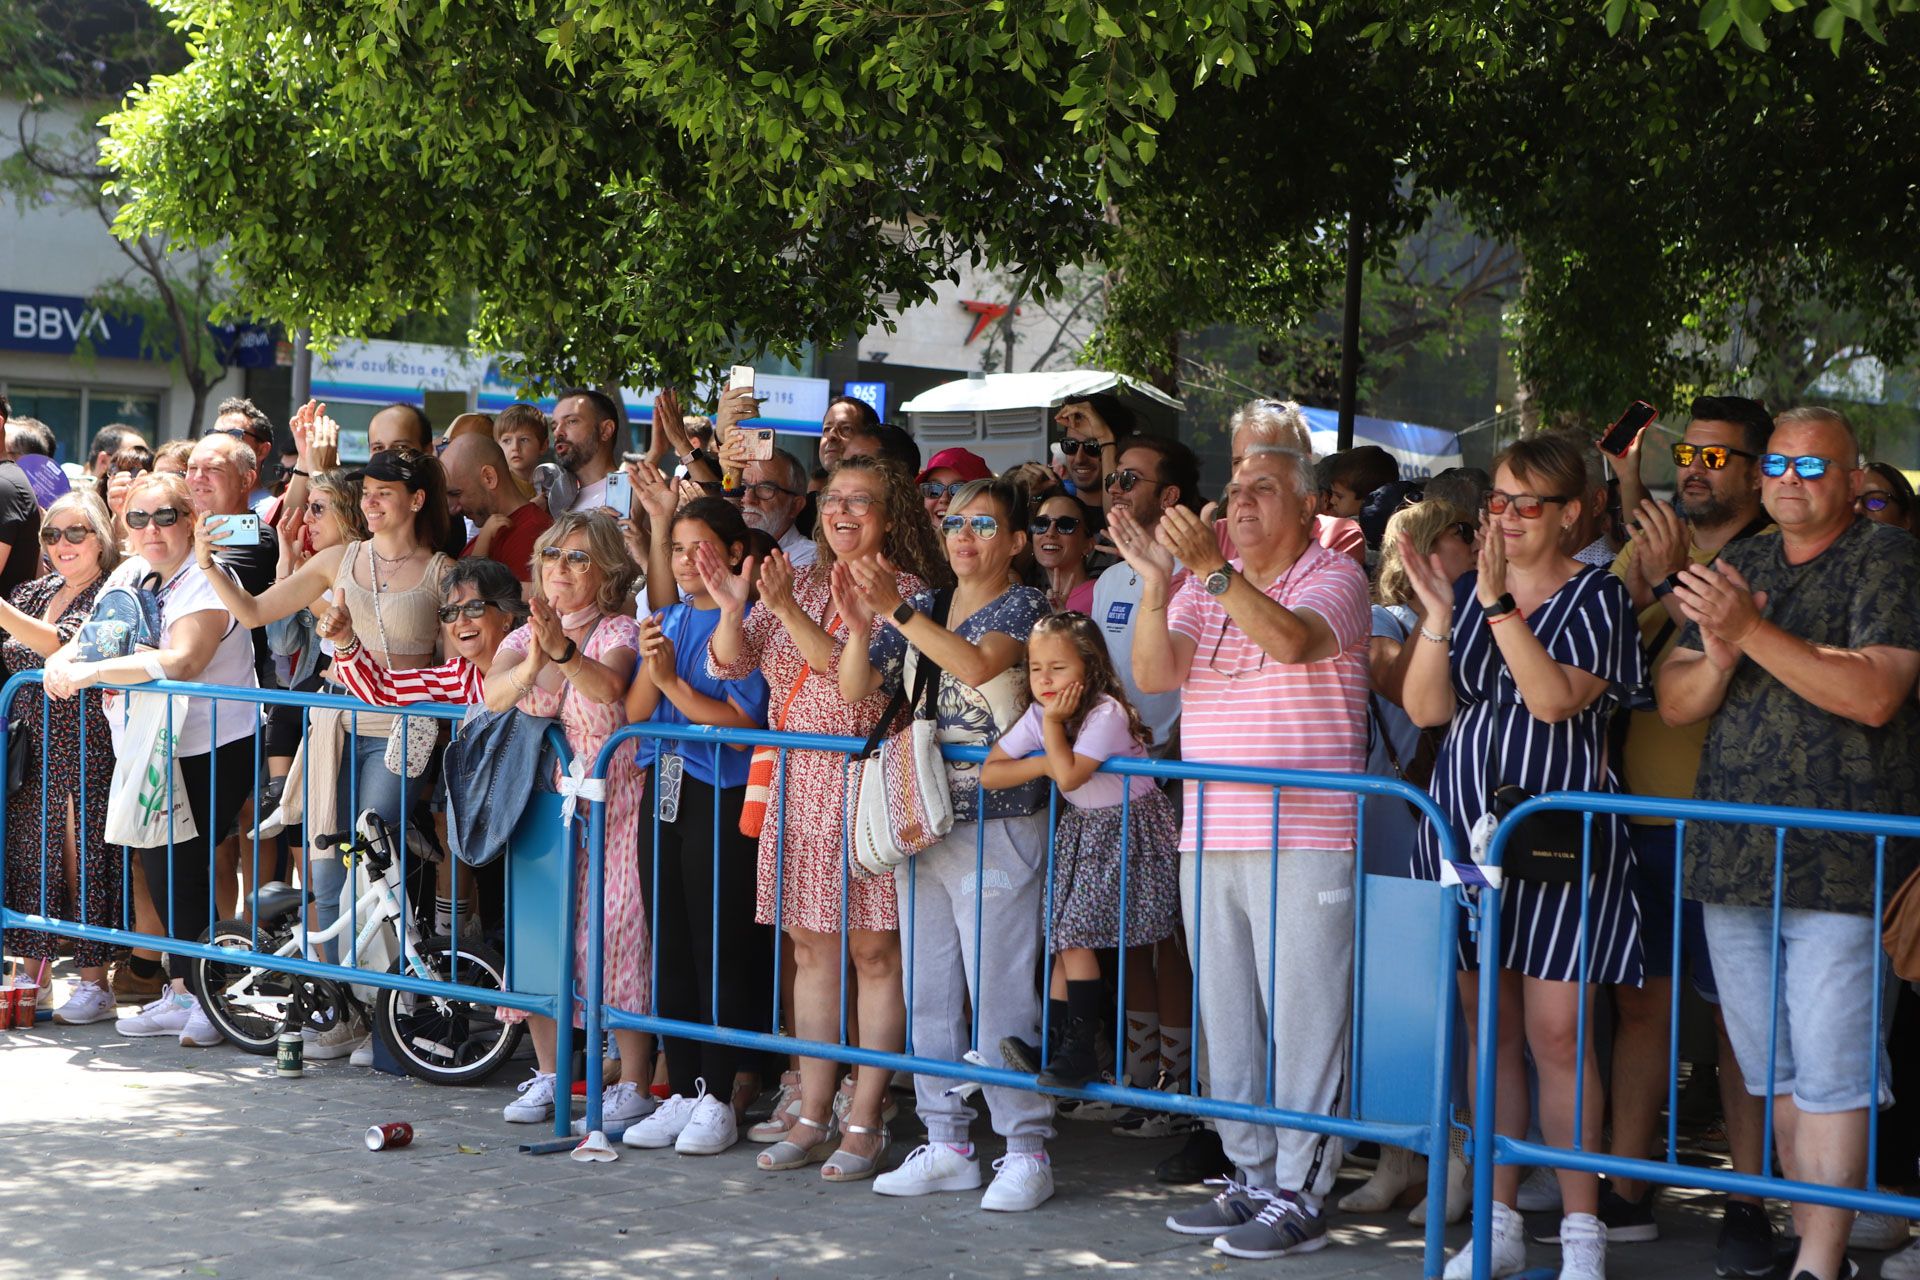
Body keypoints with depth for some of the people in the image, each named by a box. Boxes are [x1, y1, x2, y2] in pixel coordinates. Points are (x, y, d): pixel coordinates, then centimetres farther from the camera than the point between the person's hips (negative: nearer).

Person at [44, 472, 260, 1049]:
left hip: (215, 749, -8)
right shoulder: (131, 575, 10)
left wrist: (93, 672, -30)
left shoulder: (208, 584, -15)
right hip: (156, 750, 8)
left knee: (182, 868, -11)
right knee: (161, 869, 8)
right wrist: (64, 659, -12)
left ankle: (202, 997, 2)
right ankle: (182, 995, 19)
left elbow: (181, 662, -29)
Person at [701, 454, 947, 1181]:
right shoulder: (802, 584, 11)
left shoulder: (904, 591, -5)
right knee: (810, 950, 8)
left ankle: (864, 1121, 2)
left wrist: (787, 609, -25)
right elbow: (729, 666, 6)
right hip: (798, 786, 6)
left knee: (872, 951, -3)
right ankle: (812, 1116, 15)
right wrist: (732, 609, -14)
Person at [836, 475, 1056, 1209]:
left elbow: (978, 664, -23)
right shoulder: (923, 611, 14)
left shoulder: (1023, 606, -3)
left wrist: (894, 610, -25)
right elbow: (854, 691, 8)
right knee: (927, 993, 9)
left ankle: (1027, 1150, 0)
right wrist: (859, 623, -9)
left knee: (999, 993, -7)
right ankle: (947, 1146, 18)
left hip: (996, 825, -7)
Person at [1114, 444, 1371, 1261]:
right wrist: (1158, 580, -14)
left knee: (1301, 1017, -5)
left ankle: (1300, 1194, -1)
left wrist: (1210, 568, -32)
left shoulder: (1334, 578, -3)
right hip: (1209, 839, 7)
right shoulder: (1203, 589, 14)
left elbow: (1292, 639, -24)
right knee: (1227, 1018, 12)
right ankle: (1251, 1178, 21)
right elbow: (1153, 674, -1)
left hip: (1303, 840, -7)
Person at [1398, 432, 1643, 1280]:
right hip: (1464, 826, 5)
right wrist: (1438, 614, -9)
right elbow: (1424, 709, 3)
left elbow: (1557, 699, -17)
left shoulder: (1596, 597, -2)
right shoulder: (1469, 589, 11)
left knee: (1555, 1033, -8)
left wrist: (1501, 606, -20)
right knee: (1487, 1029, 8)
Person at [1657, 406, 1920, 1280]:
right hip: (1732, 854, 6)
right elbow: (1673, 702, 12)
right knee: (1774, 1074, 11)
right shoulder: (1738, 567, 16)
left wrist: (1752, 631, -21)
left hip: (1839, 862, -6)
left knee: (1831, 1073, -7)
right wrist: (1716, 659, -10)